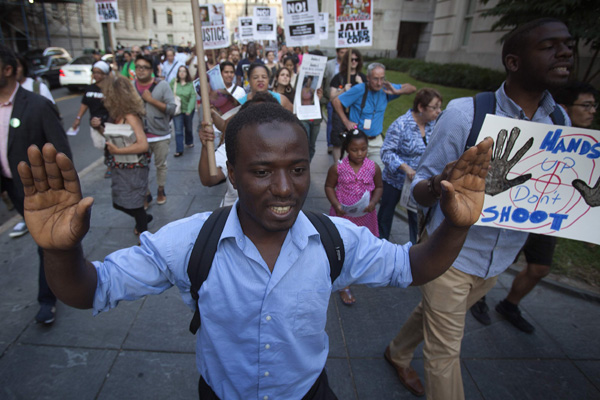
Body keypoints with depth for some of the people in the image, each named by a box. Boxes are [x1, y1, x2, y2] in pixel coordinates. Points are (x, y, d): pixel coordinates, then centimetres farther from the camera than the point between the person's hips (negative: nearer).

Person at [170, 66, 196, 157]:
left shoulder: (190, 84, -9)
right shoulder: (173, 82, -4)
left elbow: (193, 97, -15)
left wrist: (189, 110, -22)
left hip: (188, 110, 0)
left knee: (188, 128, 19)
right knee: (178, 130, -5)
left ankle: (189, 142, 45)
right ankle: (179, 150, -3)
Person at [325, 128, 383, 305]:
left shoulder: (373, 168, -7)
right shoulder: (337, 168, -13)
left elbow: (379, 187, 5)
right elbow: (329, 187, -4)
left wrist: (373, 202, -13)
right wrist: (336, 205, -18)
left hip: (364, 215, 3)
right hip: (342, 214, -3)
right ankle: (344, 286, 21)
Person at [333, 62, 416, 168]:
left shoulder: (385, 88, -1)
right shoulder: (359, 89, -13)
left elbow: (412, 88, 7)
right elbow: (336, 101, -7)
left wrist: (396, 92, -14)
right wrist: (346, 121, -10)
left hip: (376, 141, 4)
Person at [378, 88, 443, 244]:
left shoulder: (432, 124, -2)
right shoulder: (401, 125, -21)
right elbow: (386, 152, -23)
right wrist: (405, 167, -33)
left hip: (419, 182, 5)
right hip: (395, 179, -4)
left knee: (416, 215, 12)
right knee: (386, 212, 14)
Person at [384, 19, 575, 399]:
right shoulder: (465, 112, -18)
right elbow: (421, 187, -16)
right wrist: (437, 186, -40)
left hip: (500, 259, 6)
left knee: (434, 313, 26)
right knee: (445, 350, 6)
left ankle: (397, 354, 54)